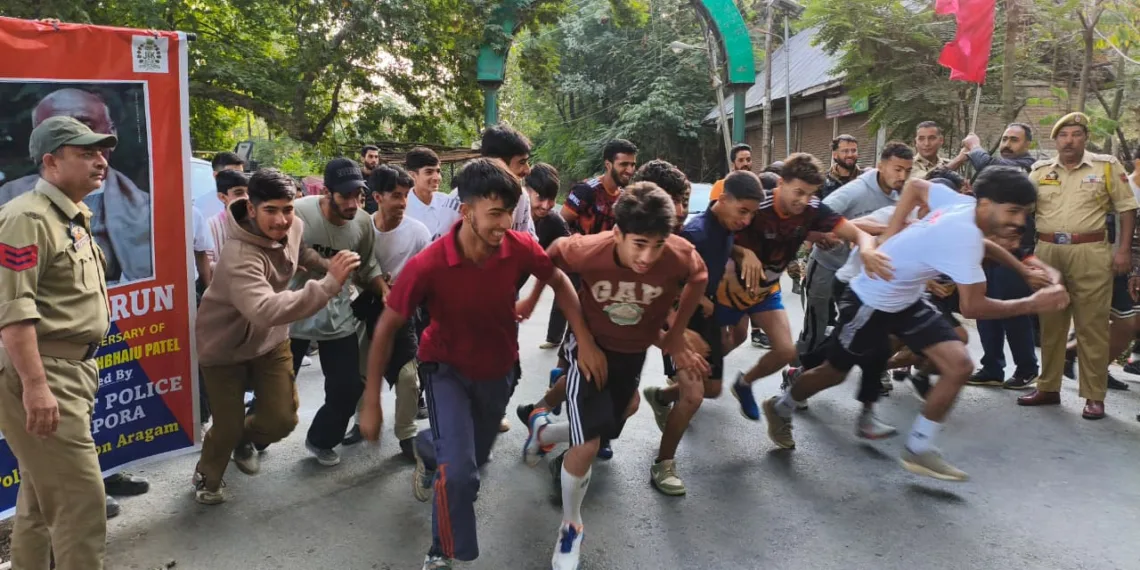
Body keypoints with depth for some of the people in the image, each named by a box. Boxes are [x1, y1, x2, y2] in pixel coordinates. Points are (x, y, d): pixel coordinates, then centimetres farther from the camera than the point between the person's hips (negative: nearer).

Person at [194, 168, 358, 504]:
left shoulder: (294, 226, -14)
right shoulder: (239, 257, -39)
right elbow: (266, 310, -54)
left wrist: (327, 265, 0)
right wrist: (329, 284, -57)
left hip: (271, 340, 6)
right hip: (225, 348, -6)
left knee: (282, 419, 3)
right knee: (227, 427, 3)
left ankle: (245, 439, 39)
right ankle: (207, 476, 37)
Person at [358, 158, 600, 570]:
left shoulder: (520, 247, -24)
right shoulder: (427, 265, -32)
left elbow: (559, 282, -3)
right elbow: (386, 328, -19)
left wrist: (585, 340, -11)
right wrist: (371, 401, -17)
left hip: (498, 368, 4)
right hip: (447, 367, -4)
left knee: (477, 456, 22)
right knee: (459, 471, -22)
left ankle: (428, 448, 58)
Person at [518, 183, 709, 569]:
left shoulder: (681, 256, -32)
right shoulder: (587, 251, -34)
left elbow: (699, 279, -7)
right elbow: (553, 255, -9)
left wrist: (676, 334, 0)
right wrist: (534, 297, 3)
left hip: (635, 350, 3)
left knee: (603, 432, 17)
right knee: (587, 445, -12)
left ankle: (542, 431, 49)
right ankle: (571, 528, 14)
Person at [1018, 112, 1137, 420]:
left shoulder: (1106, 166, 2)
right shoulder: (1040, 170, 10)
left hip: (1090, 254, -3)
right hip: (1047, 252, 3)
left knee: (1092, 327, -1)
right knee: (1050, 325, 12)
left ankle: (1094, 397, 7)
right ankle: (1048, 388, 22)